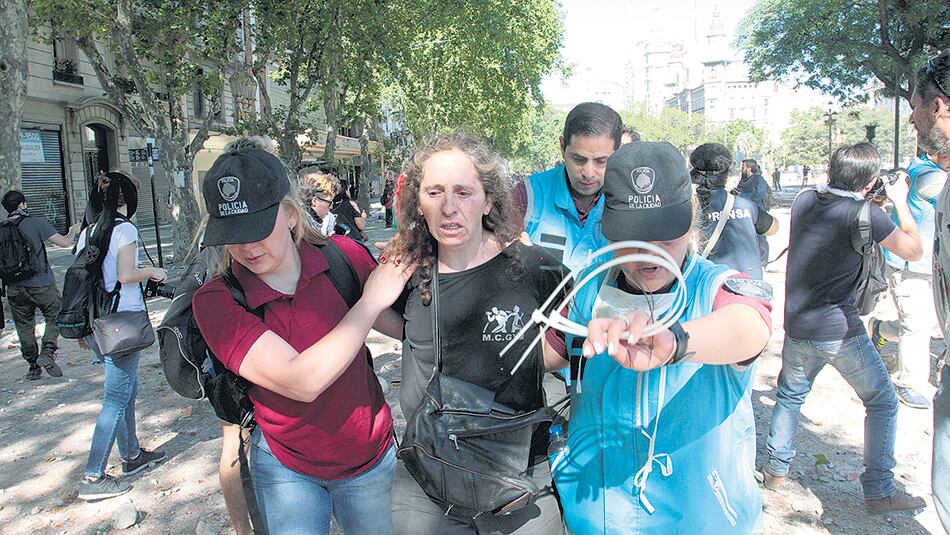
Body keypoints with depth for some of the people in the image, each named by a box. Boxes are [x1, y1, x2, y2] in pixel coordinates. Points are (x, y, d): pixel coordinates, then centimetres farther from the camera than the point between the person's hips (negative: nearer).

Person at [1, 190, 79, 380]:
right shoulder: (36, 223, -9)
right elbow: (64, 242, -9)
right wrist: (73, 231, 11)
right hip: (41, 284, -4)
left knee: (24, 327, 12)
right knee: (55, 317, 11)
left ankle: (33, 366, 19)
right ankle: (48, 352, -7)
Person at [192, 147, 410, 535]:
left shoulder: (343, 256, -13)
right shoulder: (215, 301, -19)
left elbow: (406, 326, -2)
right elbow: (301, 382, -30)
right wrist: (371, 302, -24)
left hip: (370, 457, 3)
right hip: (287, 468, -2)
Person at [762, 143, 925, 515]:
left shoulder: (804, 201, 0)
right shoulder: (866, 215, -14)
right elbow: (913, 251, 0)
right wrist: (900, 201, 9)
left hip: (797, 327, 5)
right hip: (842, 331, -5)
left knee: (790, 394, 23)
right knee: (883, 402, 13)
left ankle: (776, 470, 28)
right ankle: (879, 491, 18)